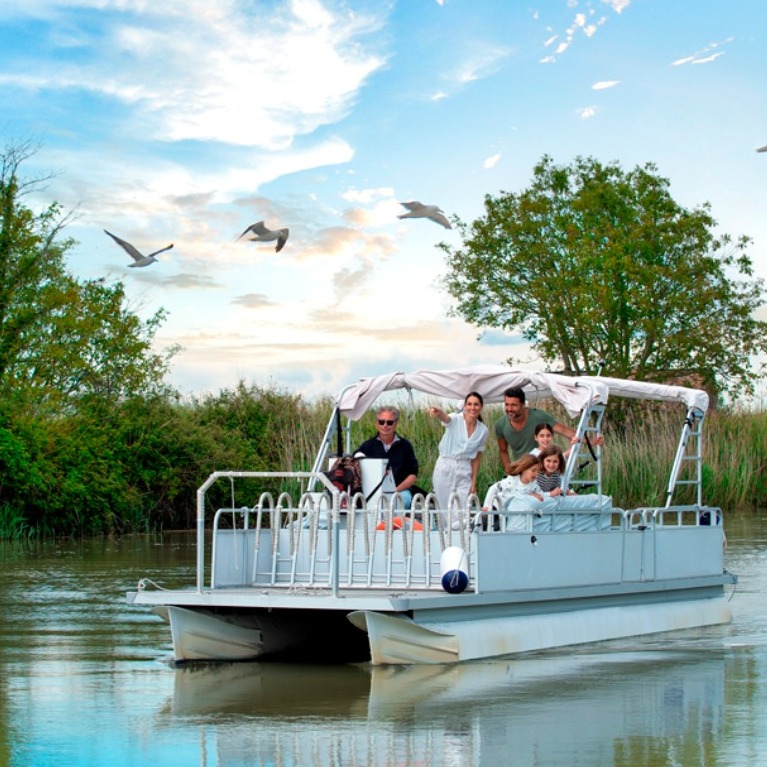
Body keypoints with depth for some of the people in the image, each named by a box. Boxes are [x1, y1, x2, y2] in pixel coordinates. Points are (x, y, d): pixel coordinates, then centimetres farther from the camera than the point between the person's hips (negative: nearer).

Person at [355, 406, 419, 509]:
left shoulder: (404, 445, 10)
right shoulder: (368, 445, 10)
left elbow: (413, 474, 8)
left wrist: (397, 489, -8)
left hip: (400, 490, 0)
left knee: (404, 498, -35)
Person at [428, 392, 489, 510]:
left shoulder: (483, 430, 4)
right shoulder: (456, 420, -6)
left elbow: (476, 459, 9)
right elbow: (445, 418, -31)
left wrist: (474, 483, 4)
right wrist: (438, 412, -56)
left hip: (464, 472, 2)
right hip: (445, 469, -2)